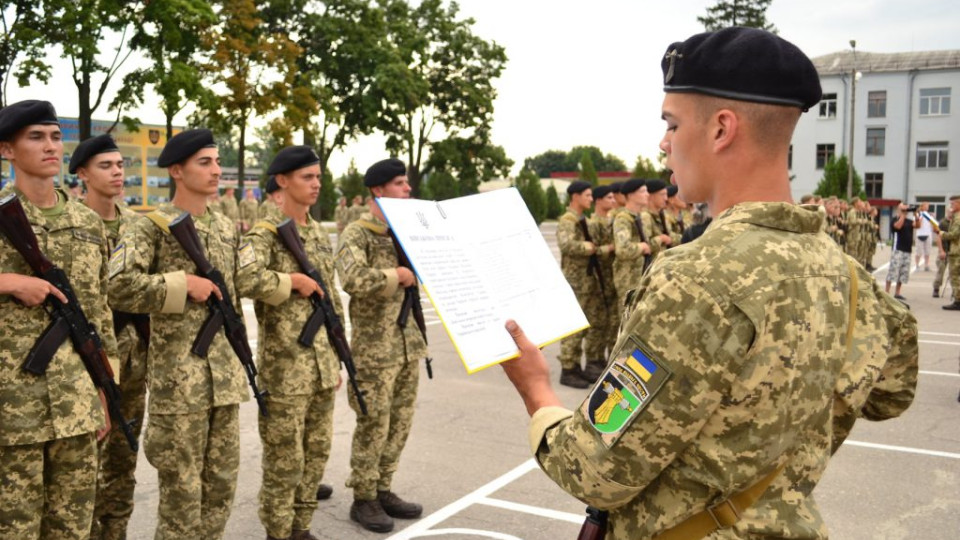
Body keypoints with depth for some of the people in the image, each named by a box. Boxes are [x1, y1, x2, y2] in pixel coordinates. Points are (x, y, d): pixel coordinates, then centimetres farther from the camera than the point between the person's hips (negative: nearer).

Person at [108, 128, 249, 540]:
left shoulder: (226, 227, 12)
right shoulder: (151, 227, -8)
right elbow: (118, 287, -23)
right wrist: (183, 283, -19)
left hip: (225, 376, 6)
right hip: (178, 379, -6)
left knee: (222, 484, 13)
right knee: (181, 490, 3)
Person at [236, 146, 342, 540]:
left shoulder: (321, 236, 13)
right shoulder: (265, 234, -10)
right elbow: (245, 280, -31)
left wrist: (337, 358, 17)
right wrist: (293, 281, -19)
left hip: (322, 364, 7)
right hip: (285, 366, -7)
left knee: (317, 451, 15)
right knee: (284, 458, 3)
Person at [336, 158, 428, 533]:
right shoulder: (356, 234, -10)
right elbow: (352, 279, -28)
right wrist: (397, 275, -19)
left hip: (409, 343, 7)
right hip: (374, 347, -7)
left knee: (400, 424, 13)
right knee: (374, 426, 1)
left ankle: (383, 491, 27)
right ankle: (363, 499, 16)